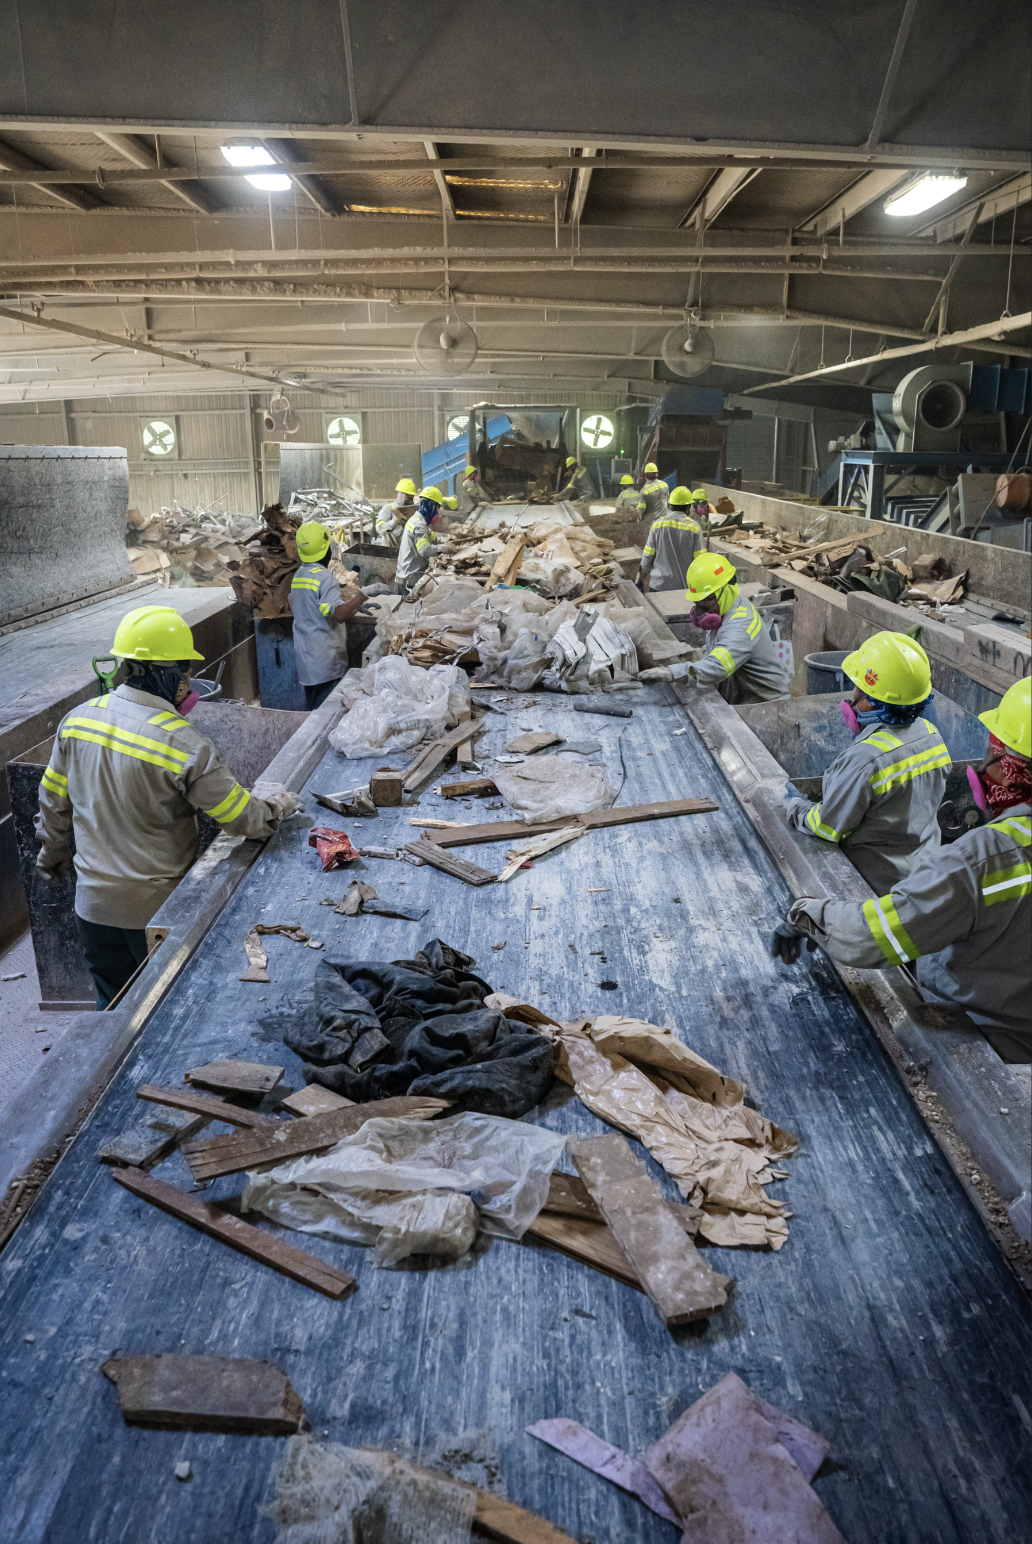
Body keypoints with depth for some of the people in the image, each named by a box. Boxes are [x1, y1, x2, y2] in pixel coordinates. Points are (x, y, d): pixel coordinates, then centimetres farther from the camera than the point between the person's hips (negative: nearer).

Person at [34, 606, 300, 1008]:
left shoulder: (77, 719, -7)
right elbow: (244, 819, -16)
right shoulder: (185, 744, -24)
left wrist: (53, 853, 24)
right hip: (157, 910, -4)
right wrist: (279, 805, 5)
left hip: (94, 902, 5)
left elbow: (53, 801, 7)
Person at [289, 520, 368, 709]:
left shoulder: (297, 576, 11)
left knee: (311, 709, 16)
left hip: (305, 656, 9)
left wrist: (355, 606, 18)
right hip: (326, 662, -9)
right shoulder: (323, 577, -17)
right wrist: (362, 594, -22)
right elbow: (339, 615, -27)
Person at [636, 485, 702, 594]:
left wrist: (639, 580, 11)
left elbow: (647, 557, 0)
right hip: (685, 586, -1)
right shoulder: (694, 528, -3)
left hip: (659, 585, 1)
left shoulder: (657, 524, -1)